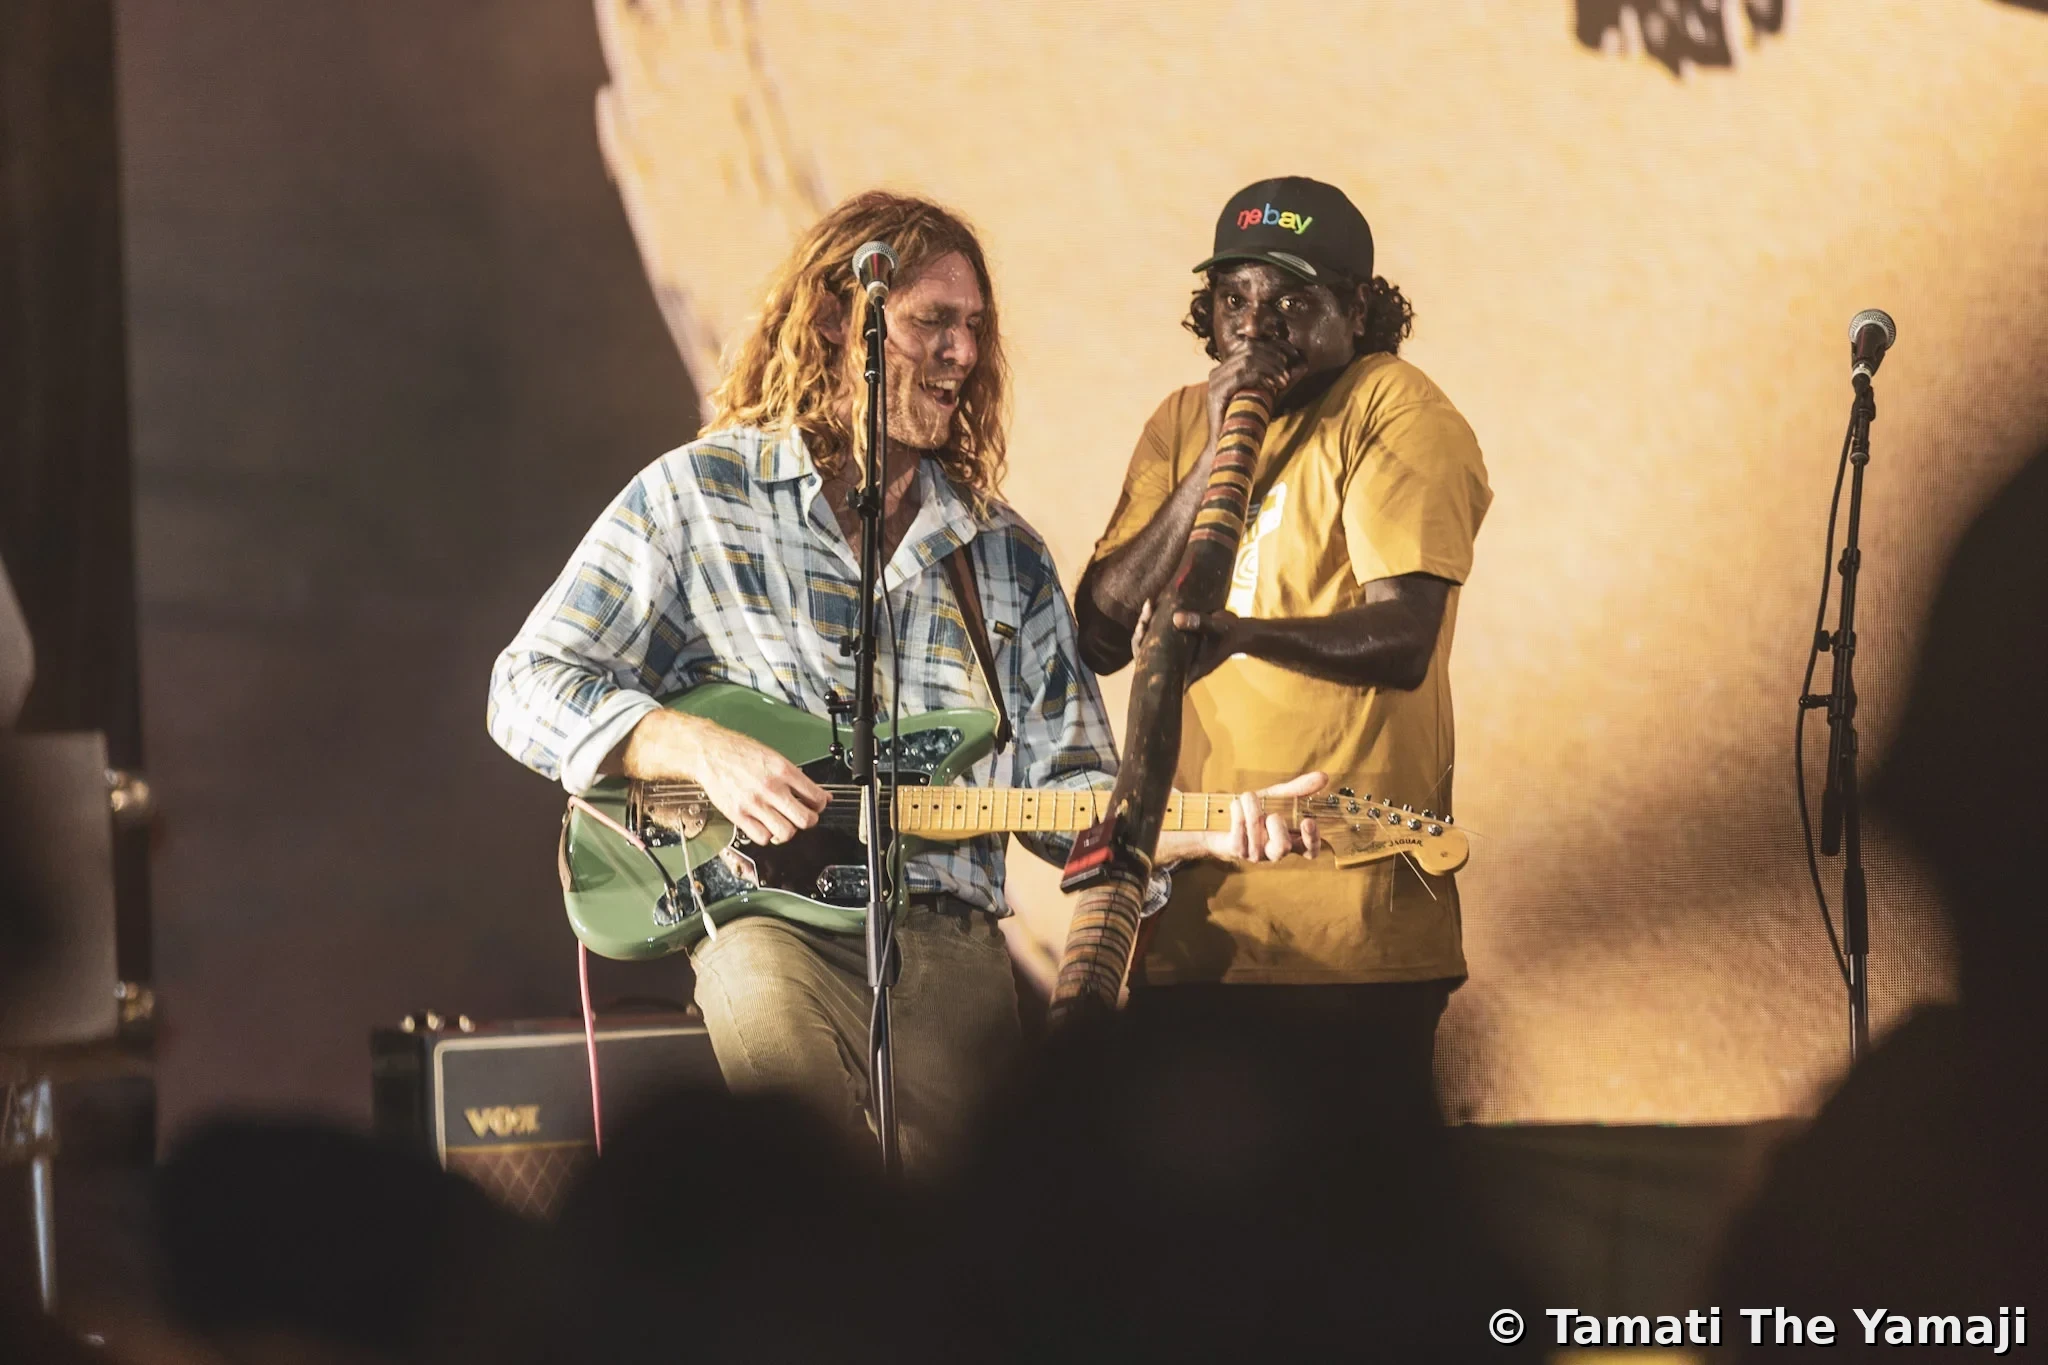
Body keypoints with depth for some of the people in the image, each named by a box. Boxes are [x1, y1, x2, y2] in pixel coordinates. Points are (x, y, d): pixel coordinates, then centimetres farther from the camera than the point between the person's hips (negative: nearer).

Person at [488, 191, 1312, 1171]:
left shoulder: (1007, 559, 20)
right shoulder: (696, 496, 8)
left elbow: (1063, 787, 18)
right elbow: (528, 687, 5)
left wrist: (1202, 834, 0)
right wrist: (698, 750, -10)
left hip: (942, 930, 3)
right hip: (757, 915, -3)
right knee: (764, 999, -32)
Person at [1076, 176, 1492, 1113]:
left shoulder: (1396, 414, -4)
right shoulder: (1181, 422, 14)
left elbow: (1402, 641, -18)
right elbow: (1099, 636, 3)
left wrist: (1234, 630, -36)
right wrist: (1214, 459, -6)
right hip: (1190, 912, 5)